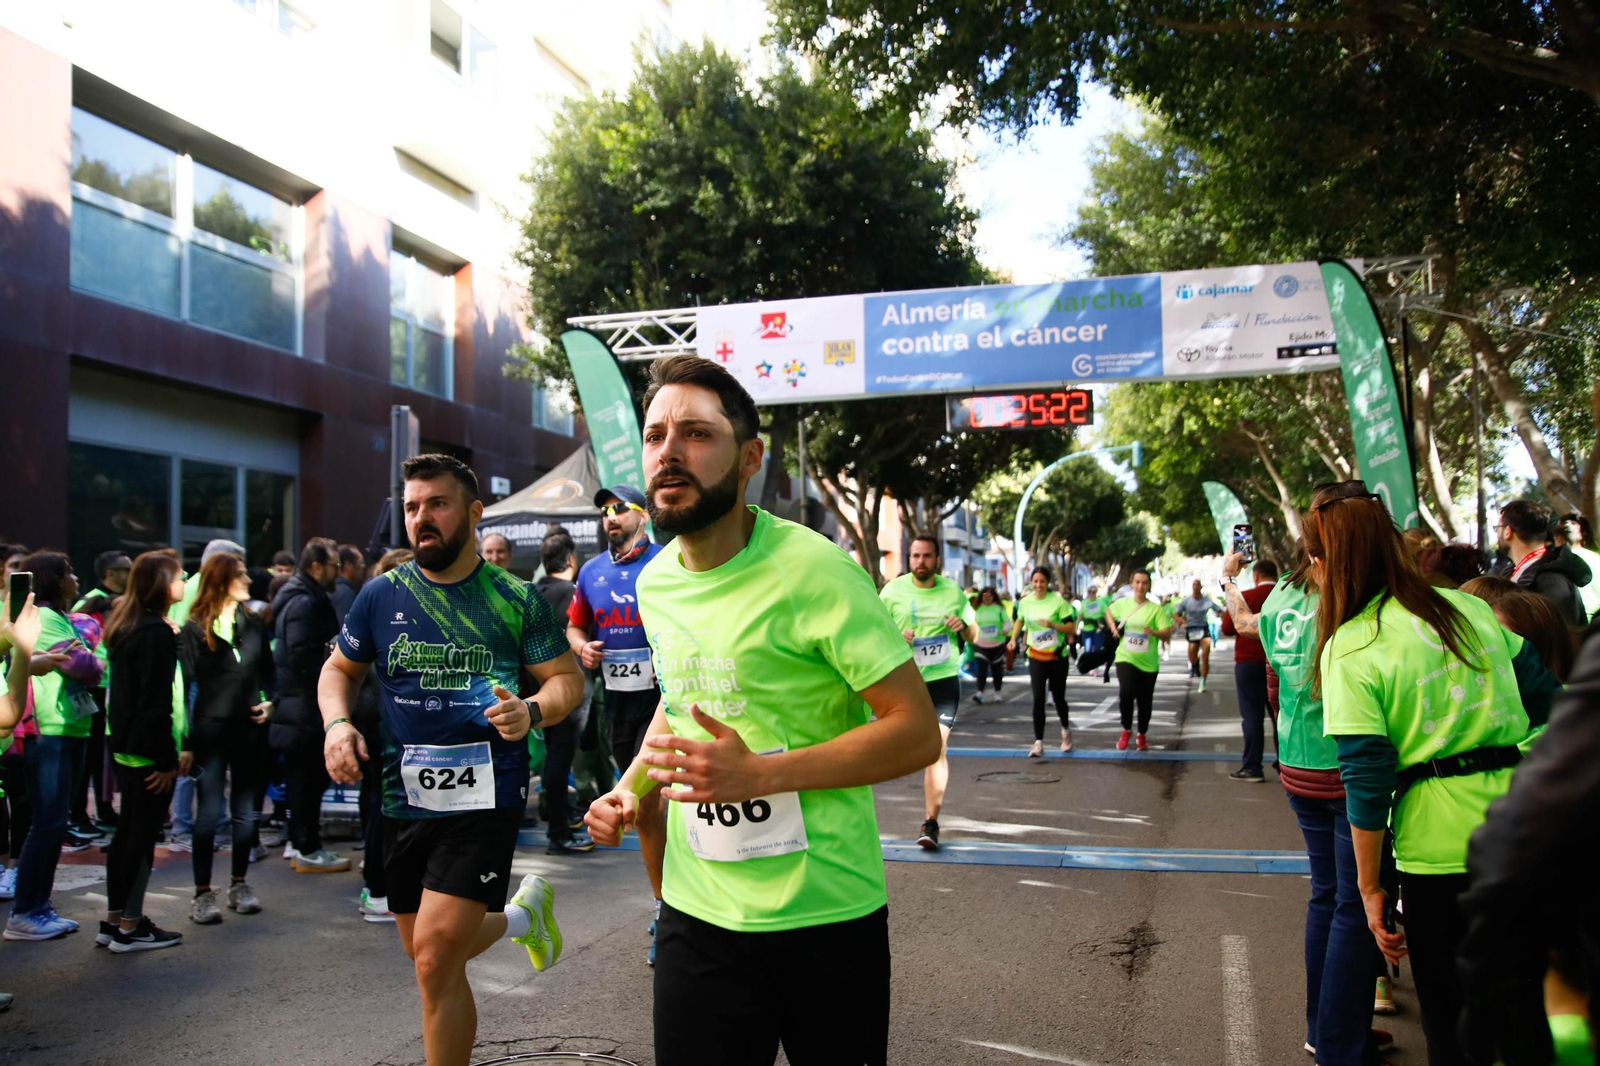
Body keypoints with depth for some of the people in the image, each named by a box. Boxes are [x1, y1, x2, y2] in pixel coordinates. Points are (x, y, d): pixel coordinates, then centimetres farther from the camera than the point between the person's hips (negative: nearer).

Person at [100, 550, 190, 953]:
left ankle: (114, 919, 23)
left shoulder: (127, 625, 12)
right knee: (144, 833, -1)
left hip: (126, 746, 10)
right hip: (149, 749, -10)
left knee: (128, 829, 15)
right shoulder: (157, 633, -17)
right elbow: (157, 702, -21)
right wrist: (167, 759, -18)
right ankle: (129, 928, 6)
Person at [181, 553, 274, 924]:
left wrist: (269, 702, 1)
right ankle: (203, 893, 7)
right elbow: (186, 681, -8)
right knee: (209, 813, -2)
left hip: (248, 729, 5)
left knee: (245, 811, 11)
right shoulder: (195, 627, -5)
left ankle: (239, 885, 23)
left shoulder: (253, 624, 9)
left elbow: (268, 671, 18)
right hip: (211, 729, -4)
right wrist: (186, 738, -13)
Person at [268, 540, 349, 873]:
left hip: (299, 704, 11)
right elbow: (302, 656, -24)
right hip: (306, 707, -11)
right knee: (309, 778, -3)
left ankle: (298, 843, 25)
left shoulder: (305, 599, 16)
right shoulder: (305, 603, -17)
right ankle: (308, 850, 4)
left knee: (303, 778, 16)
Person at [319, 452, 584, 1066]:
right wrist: (336, 723, -5)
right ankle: (520, 916, 45)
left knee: (436, 956, -14)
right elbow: (339, 669, 16)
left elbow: (568, 679, 1)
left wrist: (532, 710, -20)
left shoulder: (516, 600, -3)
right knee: (429, 954, 17)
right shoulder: (382, 595, 4)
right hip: (403, 798, 4)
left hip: (485, 796, -4)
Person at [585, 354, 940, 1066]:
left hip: (826, 914, -5)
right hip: (696, 914, 5)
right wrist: (631, 786, 5)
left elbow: (918, 733, -18)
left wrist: (758, 775, -26)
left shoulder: (814, 571, -17)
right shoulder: (654, 582, 5)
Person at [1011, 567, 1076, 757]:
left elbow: (1071, 628, -14)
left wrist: (1052, 624, -28)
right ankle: (1038, 742, -3)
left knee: (1058, 697, 9)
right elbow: (1019, 620, 20)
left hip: (1057, 657, -2)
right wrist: (1013, 638, 7)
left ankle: (1066, 730, 38)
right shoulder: (1025, 602, -1)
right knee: (1038, 699, -6)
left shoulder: (1058, 601, -12)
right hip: (1036, 658, 2)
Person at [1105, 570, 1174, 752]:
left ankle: (1142, 735, 33)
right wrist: (1113, 628, 6)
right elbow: (1108, 612, 23)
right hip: (1125, 658, 0)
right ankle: (1126, 730, 2)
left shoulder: (1156, 608, -6)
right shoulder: (1122, 603, 2)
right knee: (1126, 693, -21)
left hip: (1148, 662, 0)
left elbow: (1167, 631, -11)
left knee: (1145, 701, 9)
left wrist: (1154, 632, -31)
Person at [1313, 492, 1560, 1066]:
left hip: (1440, 844, -5)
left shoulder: (1349, 650, -12)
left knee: (1451, 1019, 14)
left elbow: (1366, 784, -13)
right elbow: (1545, 698, 10)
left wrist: (1370, 887, -4)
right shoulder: (1468, 607, 3)